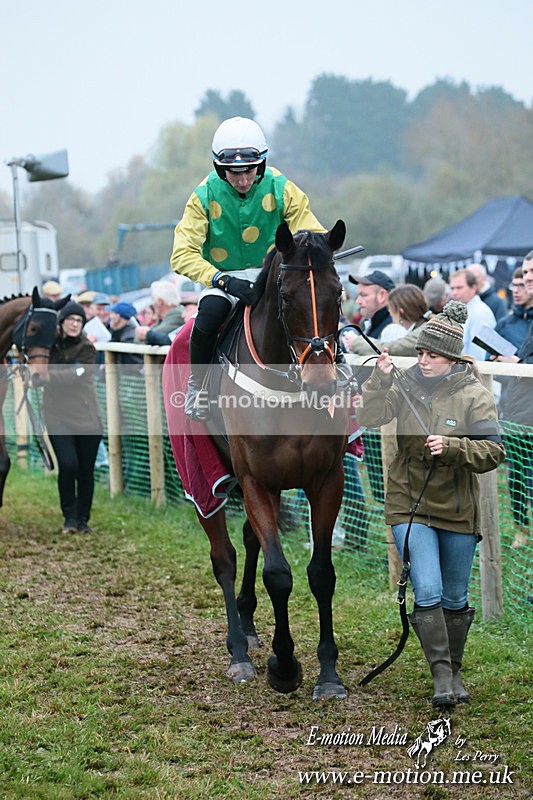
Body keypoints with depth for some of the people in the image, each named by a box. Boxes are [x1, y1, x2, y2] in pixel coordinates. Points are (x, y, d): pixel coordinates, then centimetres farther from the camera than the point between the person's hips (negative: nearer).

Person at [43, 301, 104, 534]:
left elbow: (73, 376, -18)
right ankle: (69, 516, 4)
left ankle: (83, 519, 20)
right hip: (58, 416, 1)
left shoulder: (87, 349, -3)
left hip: (87, 416, -1)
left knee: (86, 470, 4)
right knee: (68, 465, -14)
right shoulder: (51, 344, 6)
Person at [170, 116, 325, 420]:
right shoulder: (205, 195, -12)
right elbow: (182, 255, -18)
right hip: (223, 278, -1)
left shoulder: (281, 189, -10)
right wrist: (224, 280, -34)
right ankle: (197, 384, -9)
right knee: (210, 311, -34)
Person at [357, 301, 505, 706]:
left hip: (458, 511, 0)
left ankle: (455, 671, 30)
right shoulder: (408, 383, -1)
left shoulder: (475, 395, -8)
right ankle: (441, 676, -9)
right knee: (428, 591, -13)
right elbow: (368, 416, -8)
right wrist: (379, 380, -23)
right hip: (410, 505, 0)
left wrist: (451, 447, -28)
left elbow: (493, 451, -14)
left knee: (455, 599, 12)